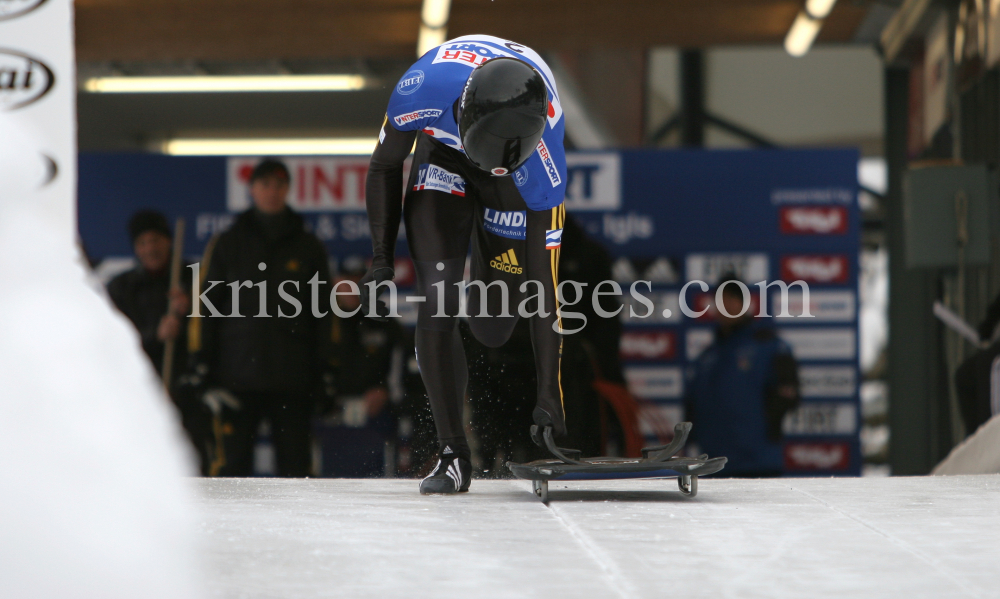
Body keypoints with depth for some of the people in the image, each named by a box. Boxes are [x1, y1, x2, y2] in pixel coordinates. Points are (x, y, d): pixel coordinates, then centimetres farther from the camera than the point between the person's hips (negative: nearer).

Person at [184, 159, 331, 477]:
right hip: (236, 376, -1)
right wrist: (200, 363, 0)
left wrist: (324, 367, 7)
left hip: (293, 378, 1)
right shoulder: (226, 245, 10)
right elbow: (205, 304, 8)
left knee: (295, 462, 0)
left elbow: (323, 311, 15)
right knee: (232, 459, -6)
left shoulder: (309, 247, 13)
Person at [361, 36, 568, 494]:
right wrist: (380, 260, -15)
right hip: (441, 151, 1)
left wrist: (548, 393, -32)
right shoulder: (425, 86, -40)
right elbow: (385, 166, -14)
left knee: (493, 327, -1)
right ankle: (453, 454, -10)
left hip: (518, 178, -1)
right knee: (436, 298, -17)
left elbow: (544, 283, -34)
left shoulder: (543, 153, -41)